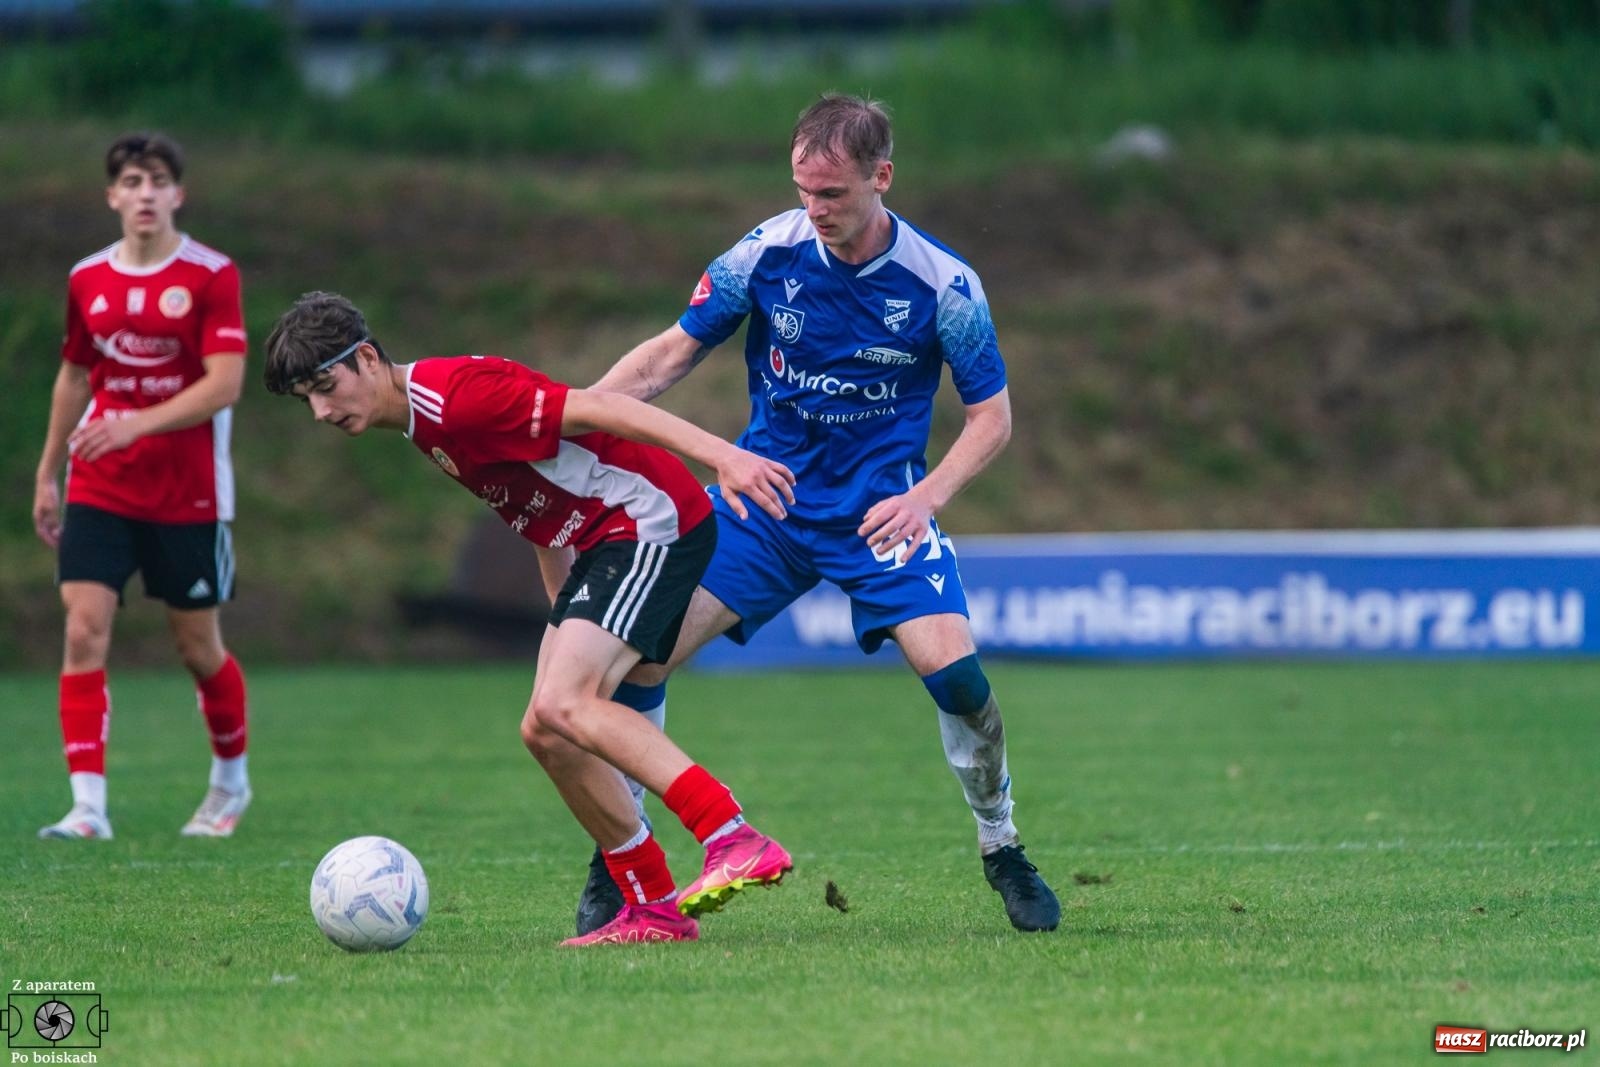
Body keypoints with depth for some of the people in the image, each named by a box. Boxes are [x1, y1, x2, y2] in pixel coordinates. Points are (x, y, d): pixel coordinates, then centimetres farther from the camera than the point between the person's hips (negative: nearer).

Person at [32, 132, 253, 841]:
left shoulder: (211, 276, -7)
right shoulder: (87, 280, 6)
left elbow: (224, 384, -15)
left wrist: (139, 424, -27)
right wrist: (46, 475, 19)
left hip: (188, 493, -3)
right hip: (98, 489, 3)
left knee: (197, 644, 7)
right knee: (84, 630, -13)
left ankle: (230, 782, 32)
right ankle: (88, 805, -15)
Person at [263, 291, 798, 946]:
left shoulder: (455, 396, -19)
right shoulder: (422, 427, 12)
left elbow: (596, 410, -25)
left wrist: (722, 455, -32)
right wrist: (570, 623, 21)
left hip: (653, 521, -10)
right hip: (601, 544, 10)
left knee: (563, 706, -24)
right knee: (546, 732, 4)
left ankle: (738, 841, -31)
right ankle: (653, 908, 9)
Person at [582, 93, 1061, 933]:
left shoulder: (943, 284, -12)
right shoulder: (766, 254, -9)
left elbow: (992, 417, -4)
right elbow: (673, 353, 1)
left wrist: (926, 496, -19)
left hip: (881, 509, -2)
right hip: (764, 495, 2)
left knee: (954, 670, -21)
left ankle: (1002, 852, 4)